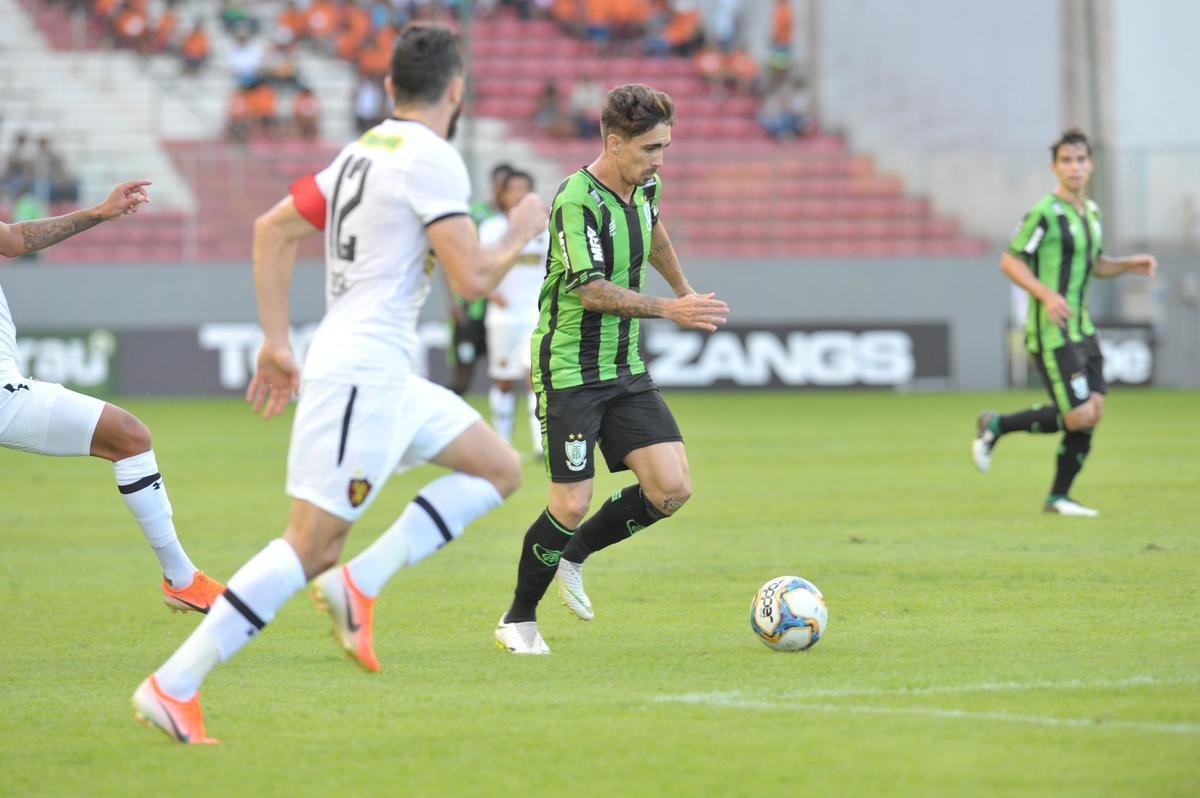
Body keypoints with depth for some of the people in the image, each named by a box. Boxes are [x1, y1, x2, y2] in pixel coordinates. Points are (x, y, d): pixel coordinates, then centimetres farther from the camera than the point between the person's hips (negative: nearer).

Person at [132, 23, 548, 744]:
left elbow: (273, 229, 19)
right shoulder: (433, 159, -11)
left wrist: (277, 342, 19)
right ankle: (174, 686, -14)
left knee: (500, 469, 15)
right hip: (362, 370, -10)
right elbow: (474, 278, -17)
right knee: (310, 544, -12)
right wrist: (522, 234, 3)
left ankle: (360, 583, 3)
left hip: (386, 377, 10)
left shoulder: (364, 152, 16)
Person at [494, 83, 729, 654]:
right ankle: (517, 621, 12)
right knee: (571, 505, -9)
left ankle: (575, 555, 18)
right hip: (569, 373, -7)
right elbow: (592, 289, -27)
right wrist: (671, 310, -31)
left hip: (626, 371, 7)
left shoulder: (645, 188, 4)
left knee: (672, 488, -5)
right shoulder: (577, 201, -20)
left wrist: (685, 289, 39)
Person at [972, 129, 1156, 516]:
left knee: (1094, 412, 2)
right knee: (1080, 416, -13)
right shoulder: (1045, 212, -13)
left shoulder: (1090, 212, 13)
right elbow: (1009, 261, -14)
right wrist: (1047, 294, -26)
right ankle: (995, 426, 5)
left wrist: (1130, 264, 9)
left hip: (1081, 328, 8)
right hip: (1051, 330, -8)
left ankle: (1059, 496, 13)